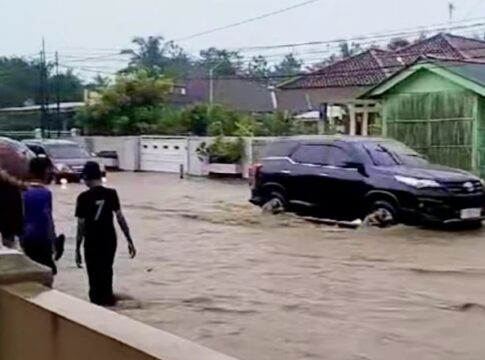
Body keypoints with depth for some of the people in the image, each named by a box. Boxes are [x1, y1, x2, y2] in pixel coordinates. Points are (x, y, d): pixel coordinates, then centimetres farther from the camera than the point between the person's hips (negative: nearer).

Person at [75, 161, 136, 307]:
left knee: (95, 276, 8)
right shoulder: (111, 193, -3)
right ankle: (107, 299, 38)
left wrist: (77, 249, -4)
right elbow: (120, 218, -4)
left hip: (92, 243, -4)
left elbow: (81, 226, -11)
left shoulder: (84, 197, -12)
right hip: (109, 240, 4)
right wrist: (130, 241, 1)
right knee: (106, 272, 22)